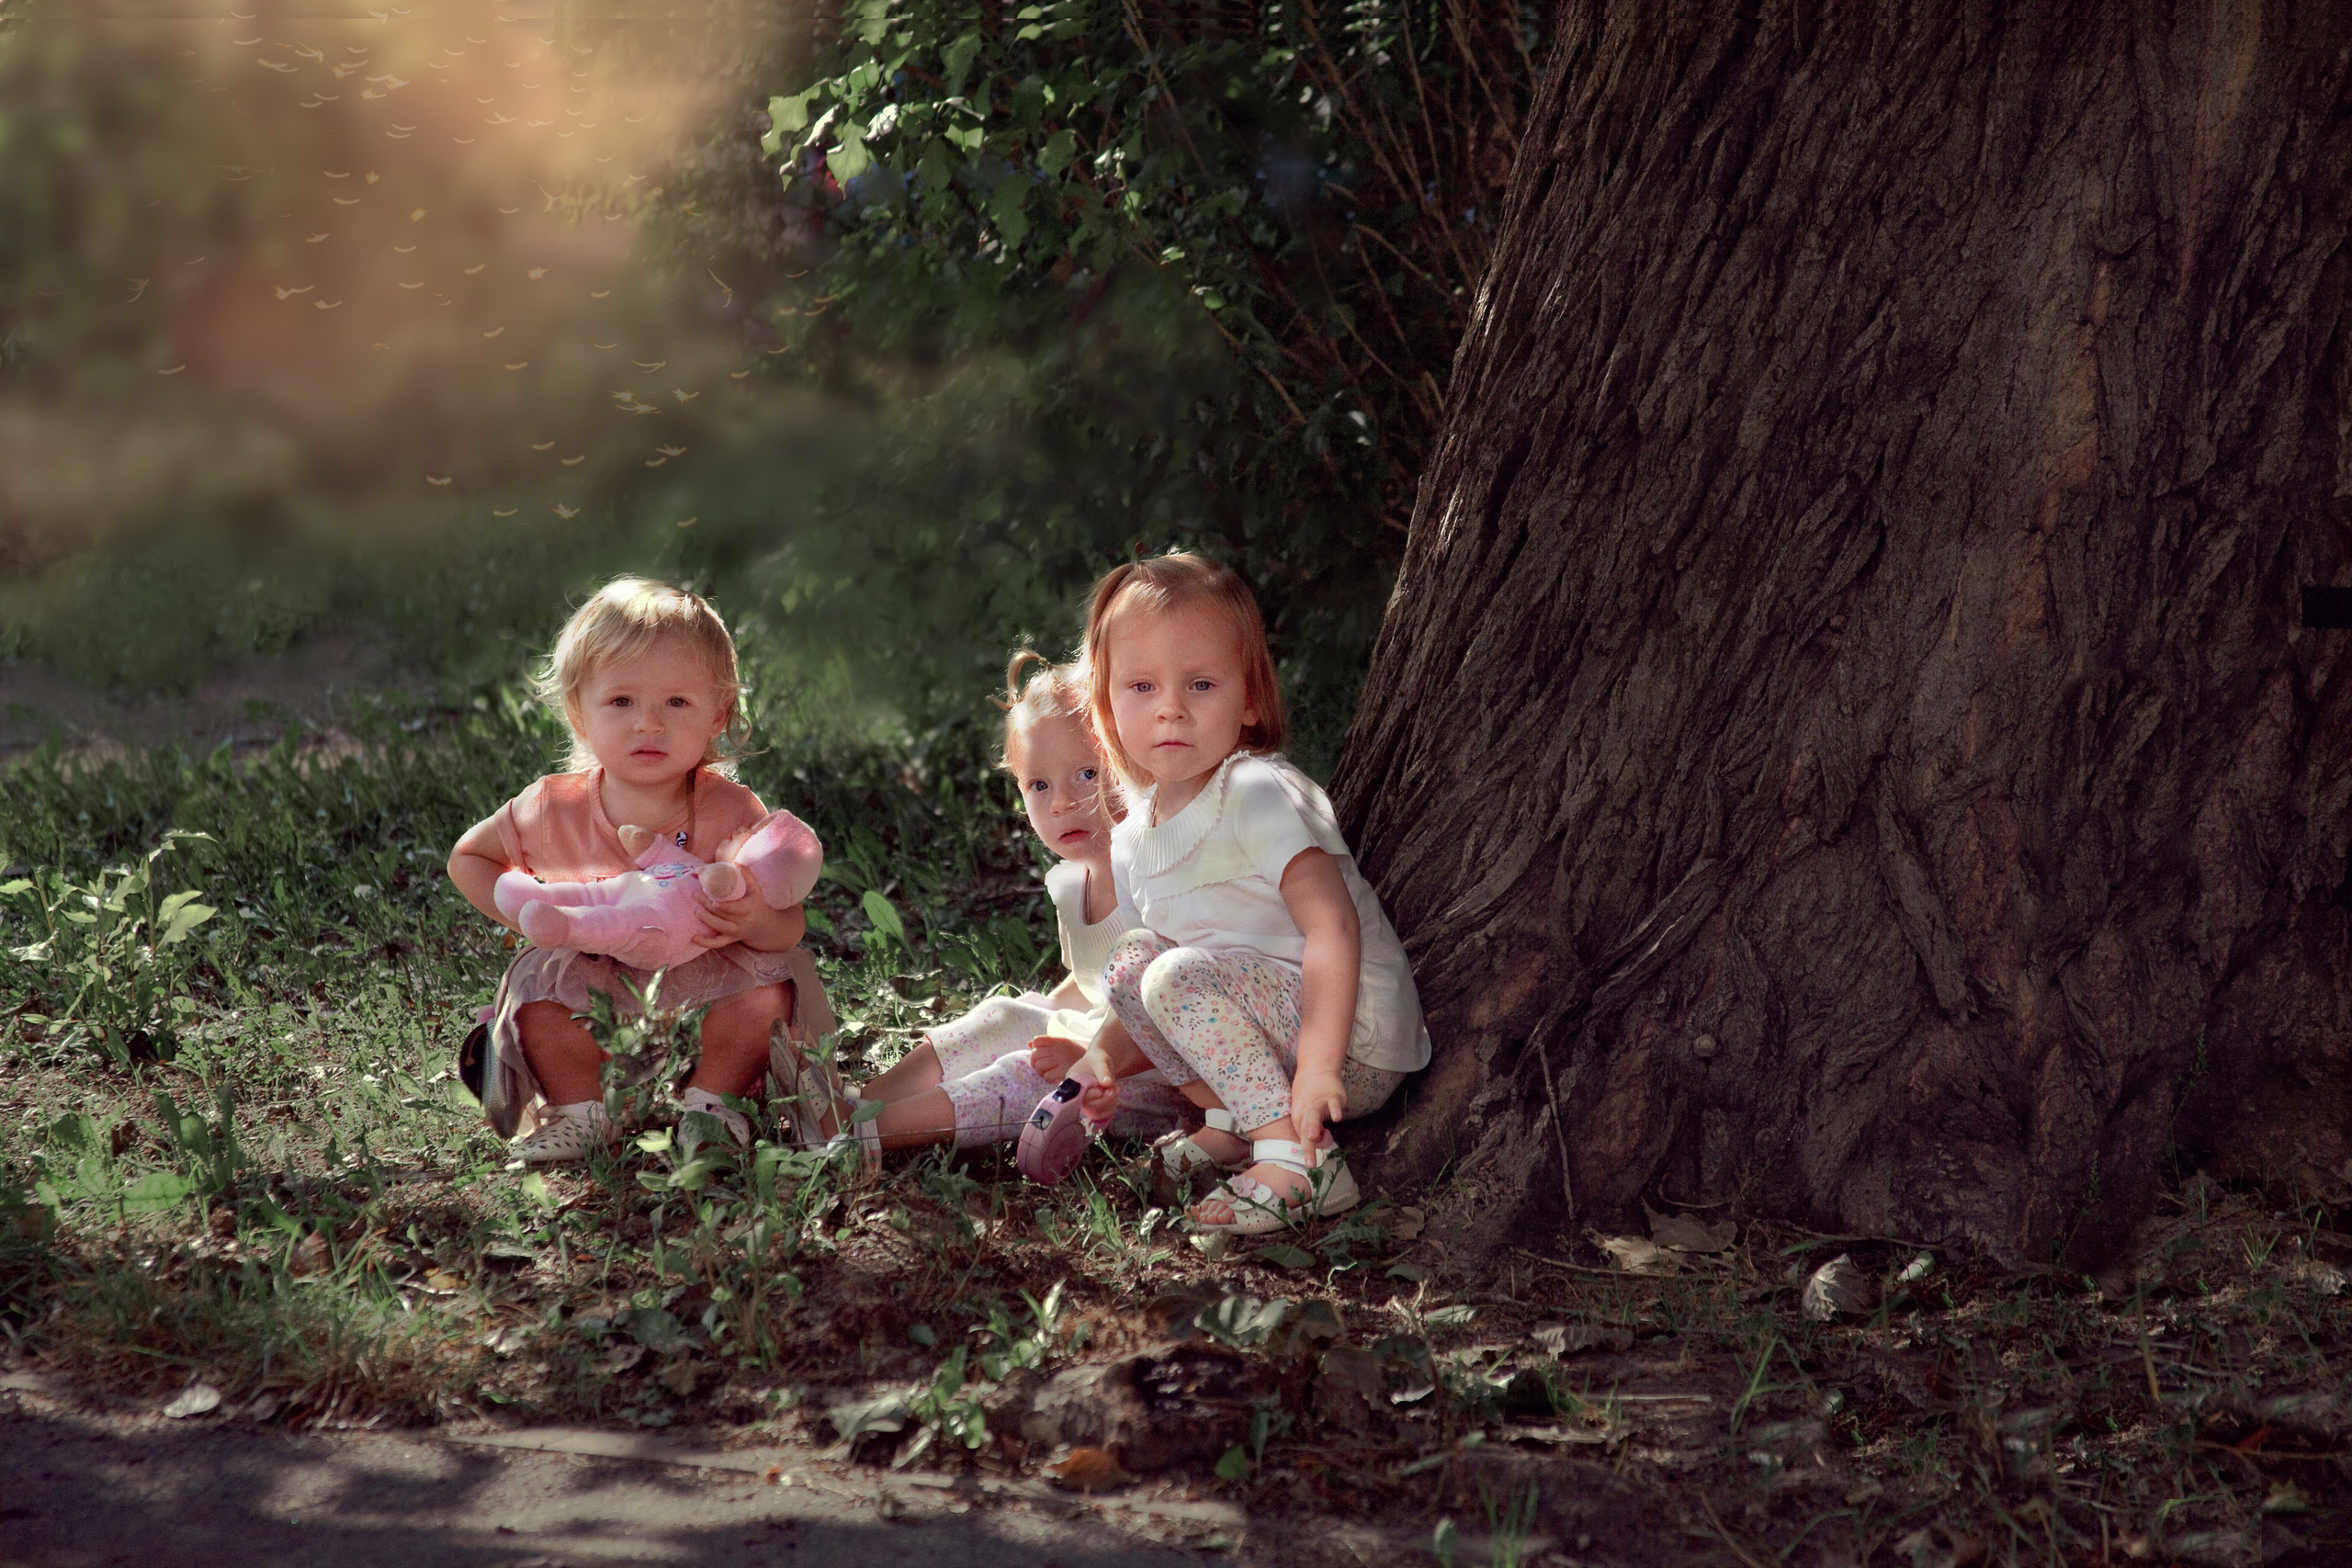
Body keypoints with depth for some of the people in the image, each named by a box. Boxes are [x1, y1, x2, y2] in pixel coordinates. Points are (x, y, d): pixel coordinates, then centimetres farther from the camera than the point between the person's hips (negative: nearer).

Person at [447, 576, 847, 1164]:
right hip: (595, 995, 0)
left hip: (705, 995, 0)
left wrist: (755, 921, -38)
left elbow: (791, 924, -14)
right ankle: (578, 1110, -7)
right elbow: (468, 857, 8)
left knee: (771, 977, -28)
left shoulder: (731, 813, -14)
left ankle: (710, 1100, -6)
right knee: (540, 975, -28)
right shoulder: (556, 811, -10)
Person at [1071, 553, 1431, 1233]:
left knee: (1181, 977, -24)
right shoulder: (1134, 834, 9)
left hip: (1357, 1041, -9)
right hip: (1270, 1024, 9)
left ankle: (1301, 1163, -28)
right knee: (1131, 962, 3)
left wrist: (1317, 1069, -35)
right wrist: (1112, 1062, 6)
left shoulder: (1260, 795, -17)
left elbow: (1333, 925, -26)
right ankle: (1234, 1121, -5)